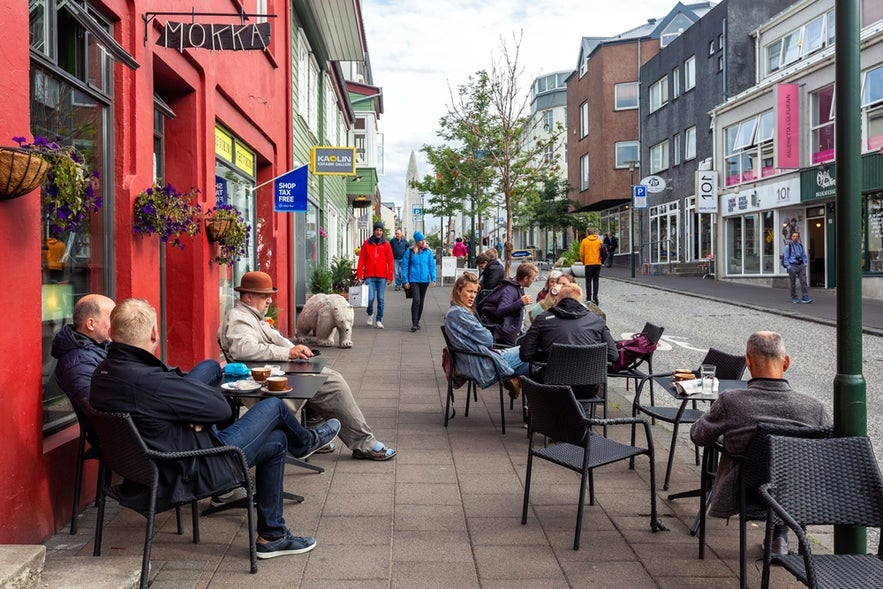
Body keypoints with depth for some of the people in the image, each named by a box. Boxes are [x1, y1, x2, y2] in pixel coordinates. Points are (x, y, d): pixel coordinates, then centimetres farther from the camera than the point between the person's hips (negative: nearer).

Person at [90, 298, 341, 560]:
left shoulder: (102, 373, -3)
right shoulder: (147, 380, -33)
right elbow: (221, 408, -21)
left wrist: (192, 416, -9)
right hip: (191, 473, -9)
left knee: (276, 442, 21)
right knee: (273, 407, 2)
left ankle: (271, 536, 32)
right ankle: (307, 441, 39)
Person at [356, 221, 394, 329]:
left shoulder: (386, 244, 5)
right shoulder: (367, 243, 5)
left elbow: (390, 261, 3)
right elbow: (361, 259, 5)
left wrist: (389, 276, -3)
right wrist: (359, 275, 0)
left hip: (382, 276, 1)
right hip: (369, 276, -1)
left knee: (380, 299, 3)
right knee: (371, 298, -7)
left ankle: (378, 320, 13)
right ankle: (370, 315, 20)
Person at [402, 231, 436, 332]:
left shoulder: (428, 252, 2)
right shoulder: (410, 251, -4)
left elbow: (432, 266, 6)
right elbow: (405, 266, 0)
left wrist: (433, 279, -3)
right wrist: (405, 281, -4)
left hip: (425, 280, 3)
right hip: (414, 280, -3)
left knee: (421, 301, 12)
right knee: (416, 300, -15)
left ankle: (417, 321, 25)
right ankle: (414, 323, -13)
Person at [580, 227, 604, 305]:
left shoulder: (584, 241, -3)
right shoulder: (599, 240, 2)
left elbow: (582, 253, -2)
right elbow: (602, 251, 2)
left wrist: (583, 262, 13)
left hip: (588, 264, -2)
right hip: (597, 263, 2)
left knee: (588, 281, 6)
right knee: (595, 281, 6)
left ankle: (589, 298, 4)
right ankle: (595, 298, 2)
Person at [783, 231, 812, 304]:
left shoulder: (800, 246, 11)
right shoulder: (788, 246, -4)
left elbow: (804, 256, 18)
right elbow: (785, 258, -5)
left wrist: (805, 264, 6)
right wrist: (788, 267, -12)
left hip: (801, 266, 4)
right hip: (792, 266, -4)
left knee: (803, 281, -7)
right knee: (793, 283, 3)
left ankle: (805, 298, -11)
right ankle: (794, 298, 15)